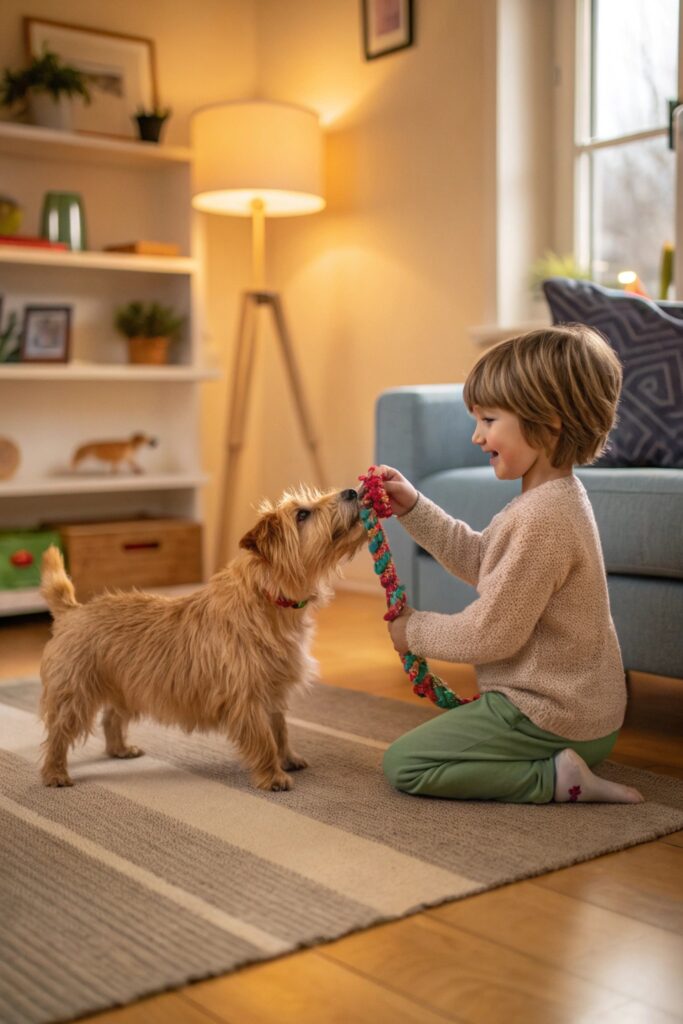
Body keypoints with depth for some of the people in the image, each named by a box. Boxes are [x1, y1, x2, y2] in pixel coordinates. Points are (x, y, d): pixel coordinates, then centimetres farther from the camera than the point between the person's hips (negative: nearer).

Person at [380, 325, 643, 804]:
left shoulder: (543, 518, -28)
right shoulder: (555, 496, 4)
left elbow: (490, 635, -24)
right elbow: (478, 559, 15)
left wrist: (414, 630, -7)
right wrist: (413, 508, 5)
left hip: (551, 719, -11)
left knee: (402, 764, -3)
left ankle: (555, 778, -8)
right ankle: (565, 762, 13)